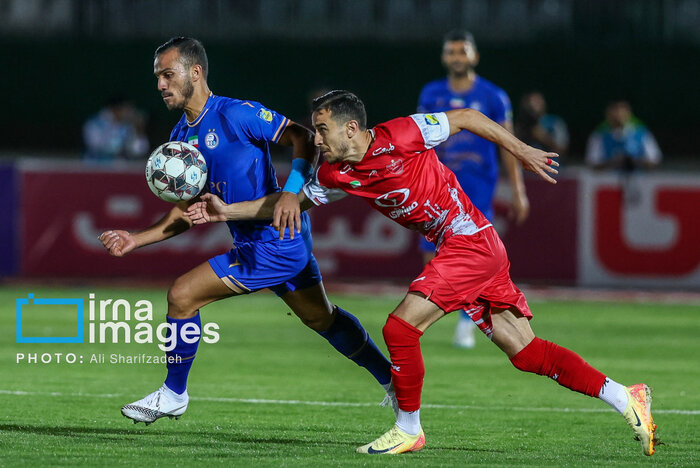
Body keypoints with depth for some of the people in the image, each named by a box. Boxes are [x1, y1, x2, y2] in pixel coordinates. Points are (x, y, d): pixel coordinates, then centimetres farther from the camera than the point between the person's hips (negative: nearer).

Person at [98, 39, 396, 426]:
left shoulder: (234, 114, -16)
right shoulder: (181, 138, 9)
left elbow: (301, 137, -16)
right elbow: (187, 211, 14)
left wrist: (291, 193, -30)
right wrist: (136, 240, 2)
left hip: (274, 243, -9)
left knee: (182, 295, -12)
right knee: (321, 318, 23)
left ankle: (174, 394, 4)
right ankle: (391, 379, 38)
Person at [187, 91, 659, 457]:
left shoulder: (400, 135, -15)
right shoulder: (337, 175, 6)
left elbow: (467, 118, -6)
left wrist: (523, 152, -2)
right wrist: (228, 210, 10)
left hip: (471, 242, -8)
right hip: (462, 247, 8)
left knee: (401, 326, -12)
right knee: (524, 350, 5)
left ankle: (409, 429, 4)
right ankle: (626, 397, 9)